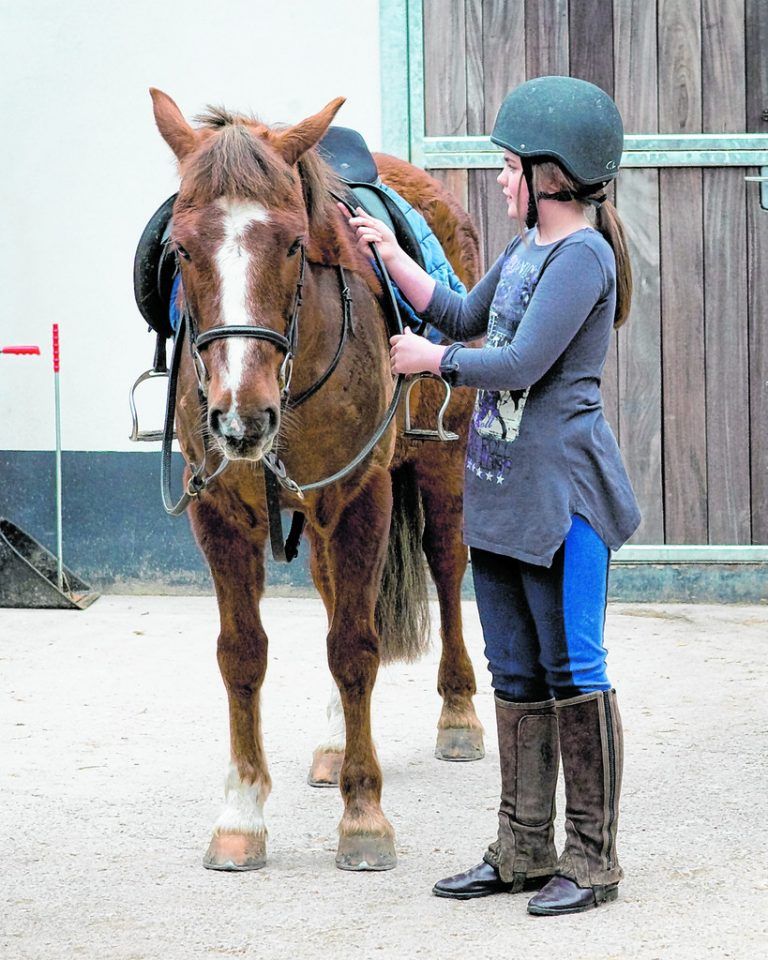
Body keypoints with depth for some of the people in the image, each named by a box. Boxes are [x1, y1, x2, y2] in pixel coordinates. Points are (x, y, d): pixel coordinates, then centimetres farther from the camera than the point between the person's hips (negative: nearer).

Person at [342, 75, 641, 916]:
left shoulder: (583, 255, -15)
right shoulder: (523, 250, 13)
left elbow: (524, 361, -22)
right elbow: (465, 319, 27)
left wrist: (431, 360, -8)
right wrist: (390, 256, 21)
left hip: (561, 491, -9)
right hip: (497, 488, 9)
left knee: (571, 669, -4)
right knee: (515, 674, 12)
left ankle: (592, 856, 3)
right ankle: (524, 848, 20)